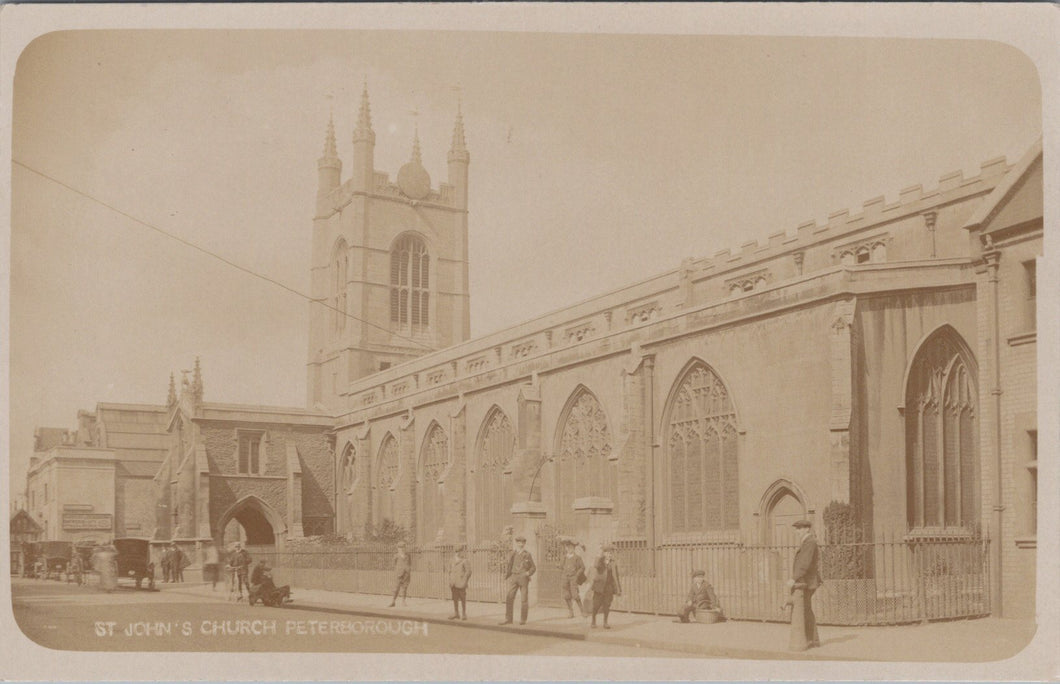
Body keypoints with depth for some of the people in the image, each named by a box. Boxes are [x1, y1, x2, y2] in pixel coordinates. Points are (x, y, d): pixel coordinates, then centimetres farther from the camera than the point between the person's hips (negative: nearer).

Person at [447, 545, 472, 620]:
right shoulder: (454, 562, 16)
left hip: (461, 584, -7)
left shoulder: (465, 562, -6)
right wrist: (450, 581, 13)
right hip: (454, 584, 7)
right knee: (455, 599, 10)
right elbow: (450, 571, 21)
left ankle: (464, 614, 5)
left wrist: (464, 582, -14)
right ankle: (456, 613, 18)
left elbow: (468, 572, -11)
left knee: (463, 599, -2)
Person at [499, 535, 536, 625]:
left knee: (524, 599, 0)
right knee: (509, 598, -7)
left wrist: (528, 573, -10)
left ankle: (523, 619, 9)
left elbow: (533, 568, 8)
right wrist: (506, 576, 0)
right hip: (513, 578, 2)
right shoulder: (512, 554, 10)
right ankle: (508, 619, -4)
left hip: (524, 578, -2)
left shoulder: (527, 555, 5)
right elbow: (508, 566, 14)